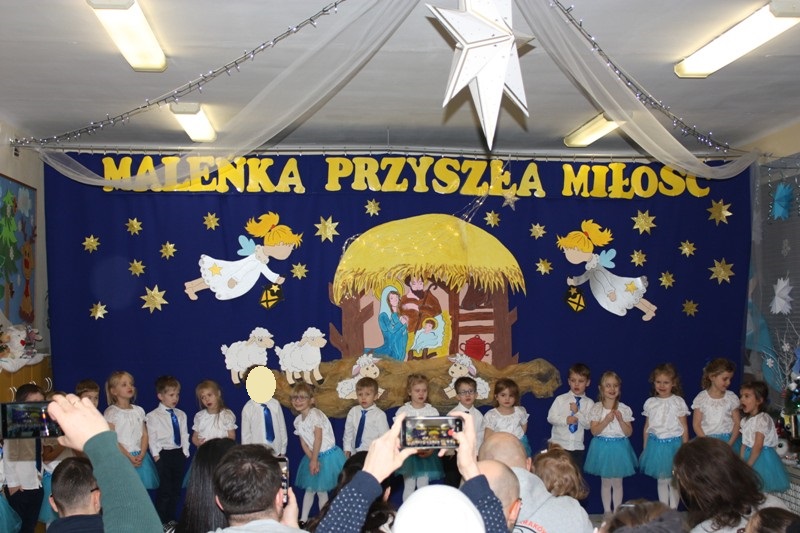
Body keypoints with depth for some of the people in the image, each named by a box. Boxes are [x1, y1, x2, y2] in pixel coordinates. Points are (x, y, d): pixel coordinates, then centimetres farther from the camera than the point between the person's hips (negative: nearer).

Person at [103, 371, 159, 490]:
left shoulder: (138, 410, 11)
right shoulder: (110, 412, -5)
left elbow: (144, 434, 7)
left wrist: (141, 455, -8)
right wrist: (129, 457, -14)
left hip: (140, 457, 5)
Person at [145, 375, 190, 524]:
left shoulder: (181, 415, 9)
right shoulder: (153, 416, -5)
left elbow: (184, 435, 11)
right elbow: (152, 438, -6)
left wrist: (185, 452, 3)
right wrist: (156, 455, -10)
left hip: (179, 454, 5)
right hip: (163, 454, -5)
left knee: (176, 489, 11)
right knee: (165, 489, -3)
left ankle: (172, 520, 23)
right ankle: (161, 522, 9)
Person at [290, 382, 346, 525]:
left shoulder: (315, 414, -18)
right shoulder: (298, 420, 4)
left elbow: (318, 439, -19)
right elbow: (304, 443, 2)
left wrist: (314, 460, -15)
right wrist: (312, 460, -11)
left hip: (328, 456, -7)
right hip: (314, 455, 7)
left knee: (321, 490, -2)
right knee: (310, 488, 14)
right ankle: (303, 519, 24)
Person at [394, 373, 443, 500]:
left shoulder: (432, 411, 0)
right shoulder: (402, 411, -4)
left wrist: (431, 449, -17)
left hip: (427, 455, 1)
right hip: (408, 454, -1)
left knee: (423, 487, 8)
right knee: (409, 487, 5)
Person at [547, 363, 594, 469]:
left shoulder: (589, 403, 0)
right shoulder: (560, 399, -1)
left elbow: (589, 425, -6)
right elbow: (550, 418, -4)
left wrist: (577, 412, -18)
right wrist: (565, 420, -19)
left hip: (577, 447, 1)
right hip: (558, 444, -1)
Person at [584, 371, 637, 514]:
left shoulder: (624, 409, -3)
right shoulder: (596, 408, -5)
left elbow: (629, 432, -3)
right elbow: (594, 431, -10)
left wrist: (620, 420, -18)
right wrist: (606, 420, -22)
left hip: (619, 448, 0)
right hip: (602, 447, 0)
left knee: (617, 482, 8)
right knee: (605, 482, 10)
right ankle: (607, 512, 21)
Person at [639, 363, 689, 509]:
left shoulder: (678, 402, -5)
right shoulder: (650, 403, 3)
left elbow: (684, 428, -2)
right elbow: (647, 427, 10)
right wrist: (645, 448, 11)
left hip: (673, 444, -2)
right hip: (656, 445, 3)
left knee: (674, 480, 6)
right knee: (661, 480, 11)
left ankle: (673, 509, 17)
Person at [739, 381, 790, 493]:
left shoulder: (762, 419, -19)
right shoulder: (745, 420, 9)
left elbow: (758, 446, -21)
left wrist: (748, 465, -19)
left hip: (762, 457, -8)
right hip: (750, 454, 8)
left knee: (761, 488, -3)